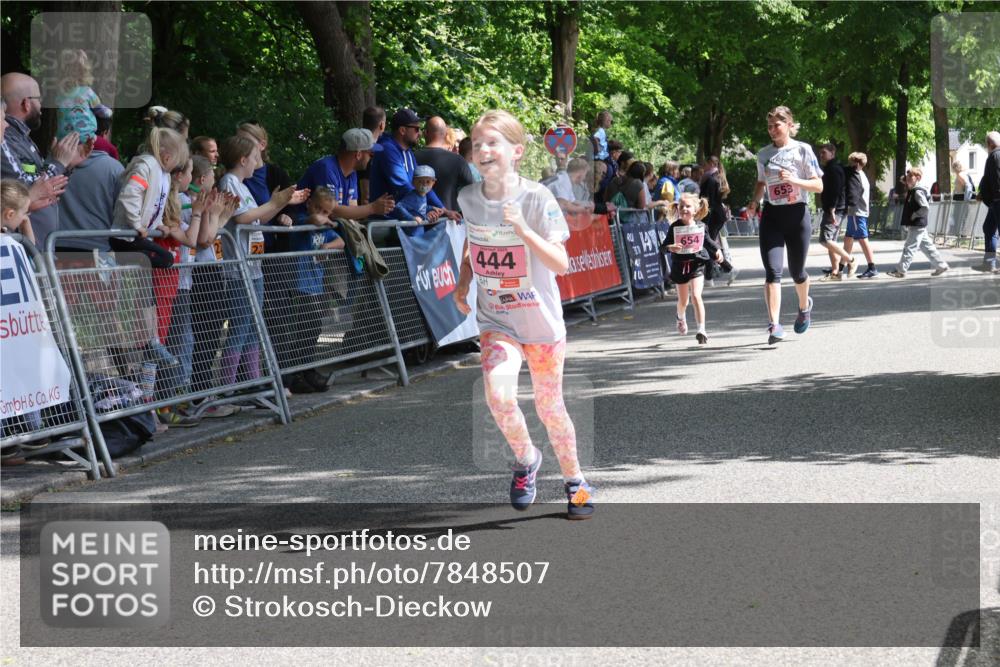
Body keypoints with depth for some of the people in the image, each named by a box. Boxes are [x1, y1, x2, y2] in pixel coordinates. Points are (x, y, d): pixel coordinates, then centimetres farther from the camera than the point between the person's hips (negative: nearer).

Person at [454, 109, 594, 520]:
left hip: (541, 321, -2)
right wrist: (463, 284, 6)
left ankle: (574, 481, 32)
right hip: (495, 321, 2)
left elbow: (561, 263, -21)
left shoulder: (537, 199, -16)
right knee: (497, 393, -23)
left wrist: (523, 230, -33)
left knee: (549, 407, 8)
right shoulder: (469, 199, -4)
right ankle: (526, 458, 5)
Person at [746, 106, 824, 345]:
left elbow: (818, 185, -6)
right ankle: (774, 325, -19)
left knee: (796, 271, 10)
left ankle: (804, 305, 43)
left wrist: (794, 180, -22)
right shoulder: (764, 154, 8)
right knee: (772, 271, -12)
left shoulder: (802, 150, -4)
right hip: (771, 215, 2)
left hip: (797, 215, -2)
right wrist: (754, 201, 4)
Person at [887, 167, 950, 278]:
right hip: (919, 226, 10)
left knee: (909, 247, -7)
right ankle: (941, 265, 19)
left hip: (917, 226, -10)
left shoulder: (918, 192, -16)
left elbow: (926, 207, -23)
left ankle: (901, 270, -6)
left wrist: (915, 215, -17)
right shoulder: (912, 191, 14)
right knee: (927, 246, 14)